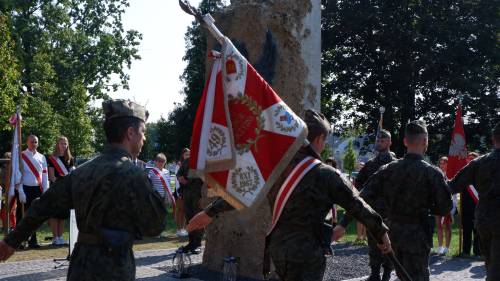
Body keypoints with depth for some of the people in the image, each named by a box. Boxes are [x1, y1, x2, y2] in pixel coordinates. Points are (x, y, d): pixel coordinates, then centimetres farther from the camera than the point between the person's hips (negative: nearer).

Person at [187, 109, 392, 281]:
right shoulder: (327, 175, -12)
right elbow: (359, 208, -5)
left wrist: (210, 212, 18)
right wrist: (382, 233, 9)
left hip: (277, 250, 6)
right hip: (307, 257, -6)